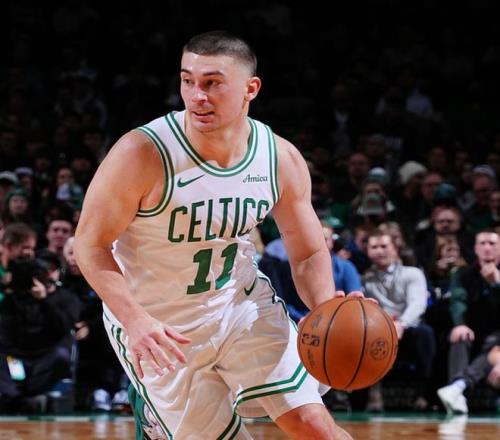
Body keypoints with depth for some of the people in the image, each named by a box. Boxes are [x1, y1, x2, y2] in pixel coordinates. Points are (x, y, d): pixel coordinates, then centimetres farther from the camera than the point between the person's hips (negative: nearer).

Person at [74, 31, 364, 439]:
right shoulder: (142, 155, -25)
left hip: (243, 302, 3)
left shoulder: (282, 159, -12)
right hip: (160, 327, -3)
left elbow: (309, 254, 0)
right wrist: (134, 320, -32)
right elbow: (91, 245, -17)